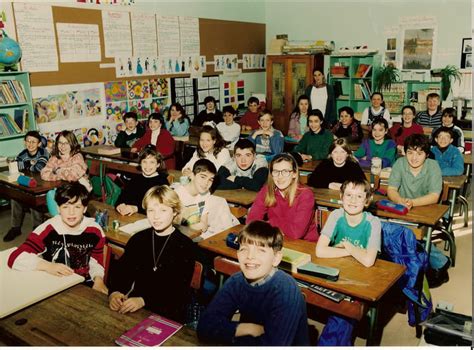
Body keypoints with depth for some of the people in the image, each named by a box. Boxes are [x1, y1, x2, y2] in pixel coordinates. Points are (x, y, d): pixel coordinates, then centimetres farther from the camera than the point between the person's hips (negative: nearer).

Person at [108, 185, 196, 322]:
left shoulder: (186, 246, -4)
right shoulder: (138, 239, 9)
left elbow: (179, 288, -11)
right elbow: (121, 271, 0)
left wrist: (144, 300, -24)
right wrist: (114, 292, -22)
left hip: (169, 312, -4)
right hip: (135, 306, 4)